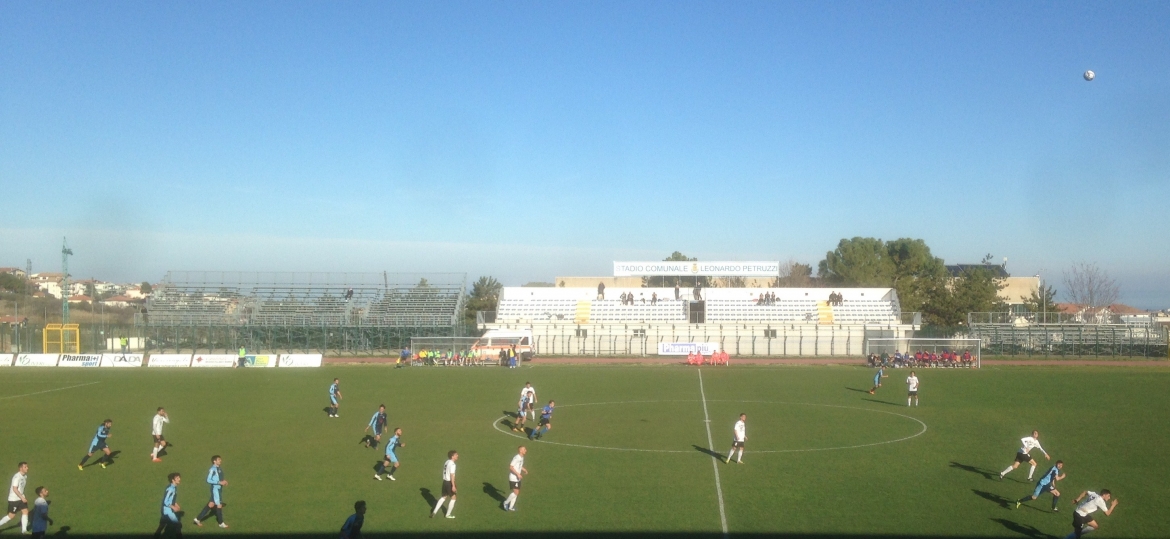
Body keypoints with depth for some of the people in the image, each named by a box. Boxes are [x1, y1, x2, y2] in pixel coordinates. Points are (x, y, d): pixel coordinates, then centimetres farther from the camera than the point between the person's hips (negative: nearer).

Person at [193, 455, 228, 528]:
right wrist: (219, 482, -22)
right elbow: (208, 480, -20)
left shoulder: (219, 468, 9)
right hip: (215, 489, -9)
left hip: (219, 488, 9)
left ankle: (198, 519, 23)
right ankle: (221, 523, 12)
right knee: (219, 505, 0)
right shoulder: (212, 469, -18)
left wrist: (223, 481, 3)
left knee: (211, 504, 13)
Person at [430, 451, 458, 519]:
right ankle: (448, 514, 13)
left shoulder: (446, 462, 11)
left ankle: (434, 512, 16)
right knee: (453, 498, 6)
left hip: (445, 481, 8)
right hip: (449, 482, -8)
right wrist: (453, 486, -21)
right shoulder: (452, 464, -17)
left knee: (444, 497, 20)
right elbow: (452, 476, -21)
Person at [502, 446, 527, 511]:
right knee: (516, 492, -12)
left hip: (517, 478, 9)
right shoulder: (516, 458, -21)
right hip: (513, 478, -9)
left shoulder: (521, 458, 9)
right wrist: (518, 474, -24)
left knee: (516, 492, 11)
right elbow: (511, 467, -24)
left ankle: (511, 507, 20)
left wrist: (524, 470, 8)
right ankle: (506, 502, 6)